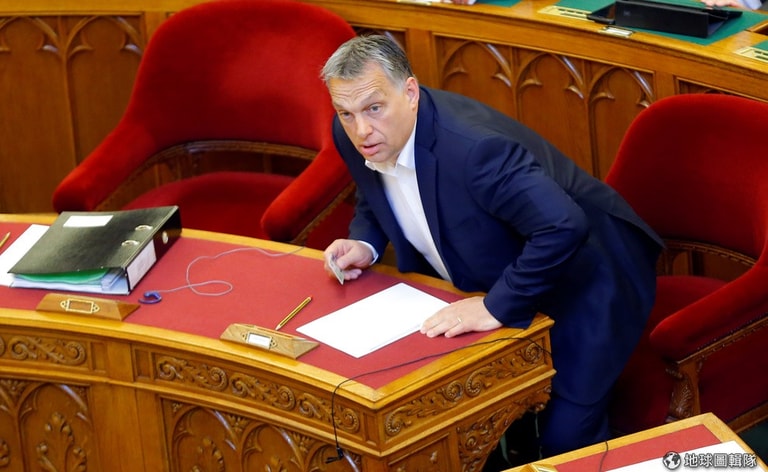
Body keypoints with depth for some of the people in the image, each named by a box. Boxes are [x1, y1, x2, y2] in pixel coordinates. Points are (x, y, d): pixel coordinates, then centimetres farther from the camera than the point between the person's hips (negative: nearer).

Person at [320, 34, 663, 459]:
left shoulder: (472, 146, -36)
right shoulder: (352, 134, -10)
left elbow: (564, 228, -42)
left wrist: (495, 307, -37)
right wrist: (364, 244, -9)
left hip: (580, 277, -8)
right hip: (484, 286, 8)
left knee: (564, 436, -16)